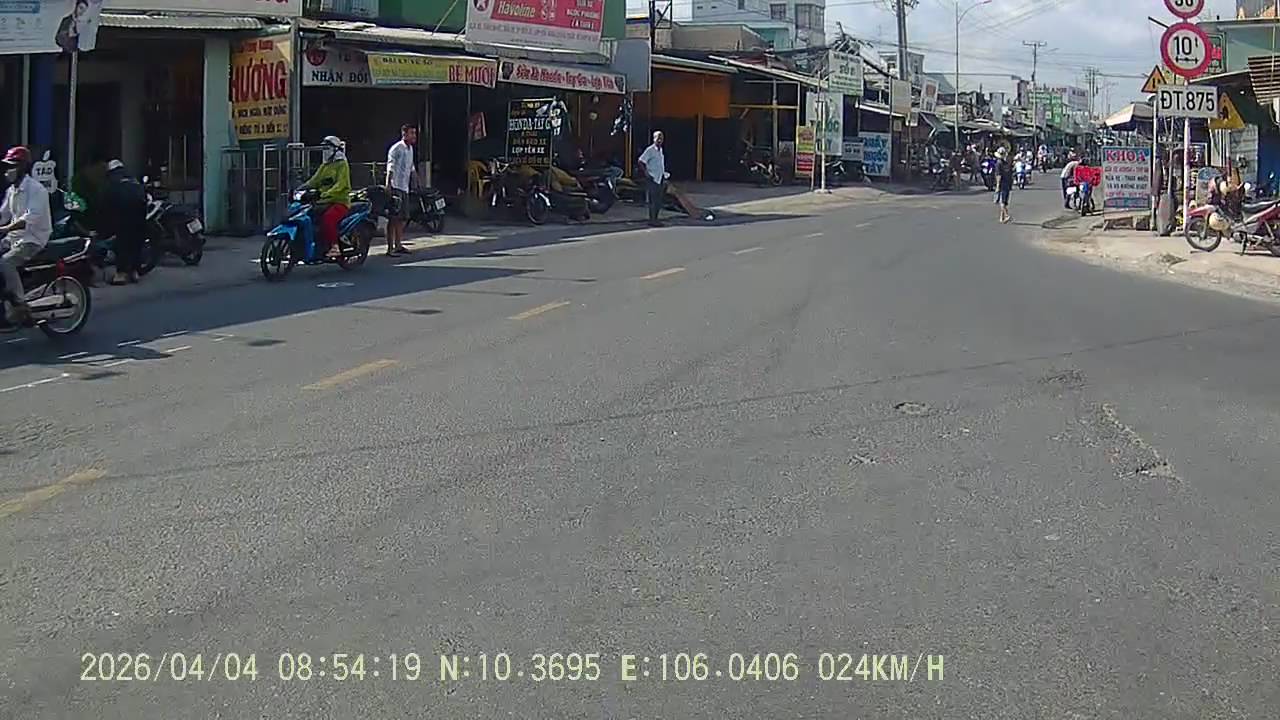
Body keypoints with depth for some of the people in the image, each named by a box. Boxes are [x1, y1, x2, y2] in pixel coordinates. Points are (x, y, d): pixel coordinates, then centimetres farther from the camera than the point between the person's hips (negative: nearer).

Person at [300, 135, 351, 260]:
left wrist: (326, 194, -32)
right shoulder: (324, 166, 21)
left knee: (328, 218, -34)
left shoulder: (342, 164, -4)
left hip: (340, 201, -8)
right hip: (325, 201, 8)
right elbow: (314, 181, 14)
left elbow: (340, 184, -18)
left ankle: (334, 246, -29)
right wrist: (300, 188, -3)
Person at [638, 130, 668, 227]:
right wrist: (646, 172, -20)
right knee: (653, 200, -6)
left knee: (659, 200, 9)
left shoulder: (661, 150, 14)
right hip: (652, 179, -8)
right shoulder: (650, 150, -11)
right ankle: (652, 219, -1)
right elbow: (641, 162, -14)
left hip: (660, 179, 8)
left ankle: (655, 219, 17)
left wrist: (664, 174, 18)